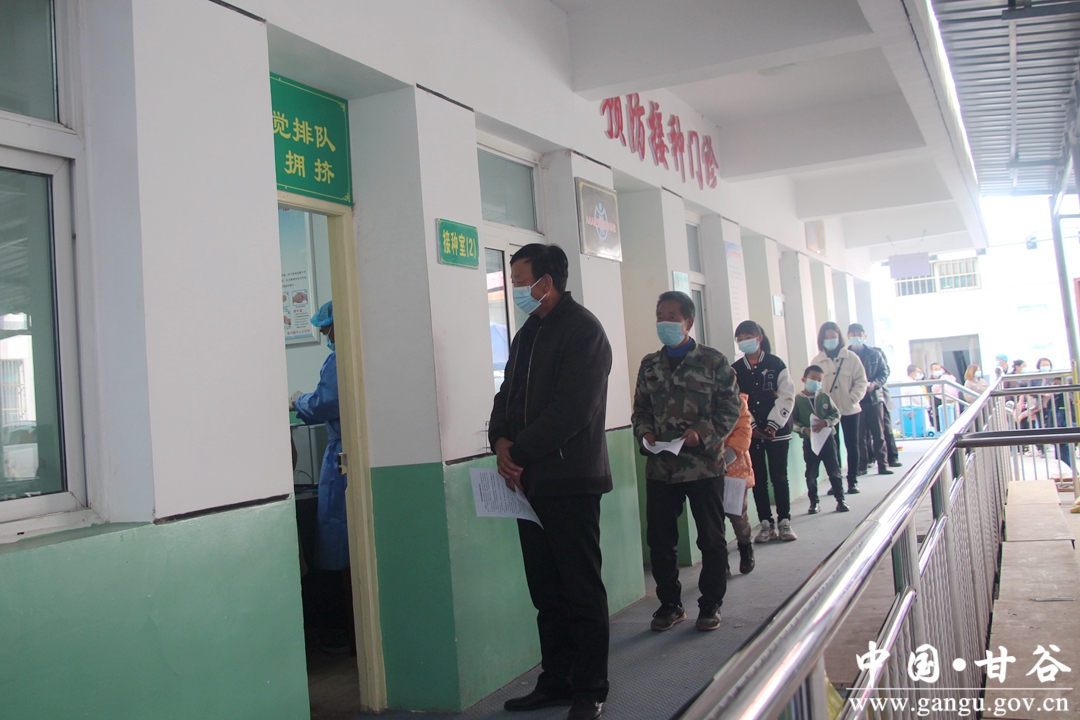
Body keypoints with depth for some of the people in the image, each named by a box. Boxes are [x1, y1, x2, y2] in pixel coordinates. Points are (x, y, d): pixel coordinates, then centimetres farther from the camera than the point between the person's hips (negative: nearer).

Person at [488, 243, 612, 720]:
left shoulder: (582, 330, -9)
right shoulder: (527, 334, 18)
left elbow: (573, 409, -19)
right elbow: (508, 395, 17)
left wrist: (520, 452, -15)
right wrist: (502, 441, -3)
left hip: (571, 482, -8)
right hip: (530, 482, 8)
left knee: (581, 591, 0)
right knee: (546, 591, 12)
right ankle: (556, 681, 23)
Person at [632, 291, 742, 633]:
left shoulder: (713, 361, -2)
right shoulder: (649, 365, 10)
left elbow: (731, 408, -3)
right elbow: (640, 409, 15)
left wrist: (704, 432, -17)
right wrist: (644, 433, -4)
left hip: (704, 464, -3)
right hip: (660, 467, 4)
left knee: (711, 539, 6)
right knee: (659, 540, 7)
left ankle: (711, 605, 21)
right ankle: (670, 604, 23)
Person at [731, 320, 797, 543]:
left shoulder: (775, 364, 0)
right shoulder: (735, 370, 5)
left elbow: (787, 396, -5)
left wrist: (773, 425, -12)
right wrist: (752, 428, -8)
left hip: (776, 430, -2)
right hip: (751, 433, 2)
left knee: (779, 477, 2)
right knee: (758, 479, 4)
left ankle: (784, 522, 11)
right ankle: (766, 524, 10)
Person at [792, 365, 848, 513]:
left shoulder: (825, 397, 4)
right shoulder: (797, 399, -4)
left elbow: (836, 414, 4)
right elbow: (793, 421, -7)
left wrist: (826, 422, -14)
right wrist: (803, 429, -23)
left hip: (827, 438, 2)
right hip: (809, 441, -2)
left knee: (834, 471, 5)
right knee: (811, 474, 6)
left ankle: (840, 500, 15)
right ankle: (813, 502, 17)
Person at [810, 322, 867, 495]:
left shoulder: (851, 357, 0)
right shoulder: (816, 361, 3)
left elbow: (861, 381, -1)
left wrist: (853, 399, -13)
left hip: (849, 410, -1)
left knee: (852, 445, 5)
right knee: (832, 447, 4)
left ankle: (852, 481, 14)